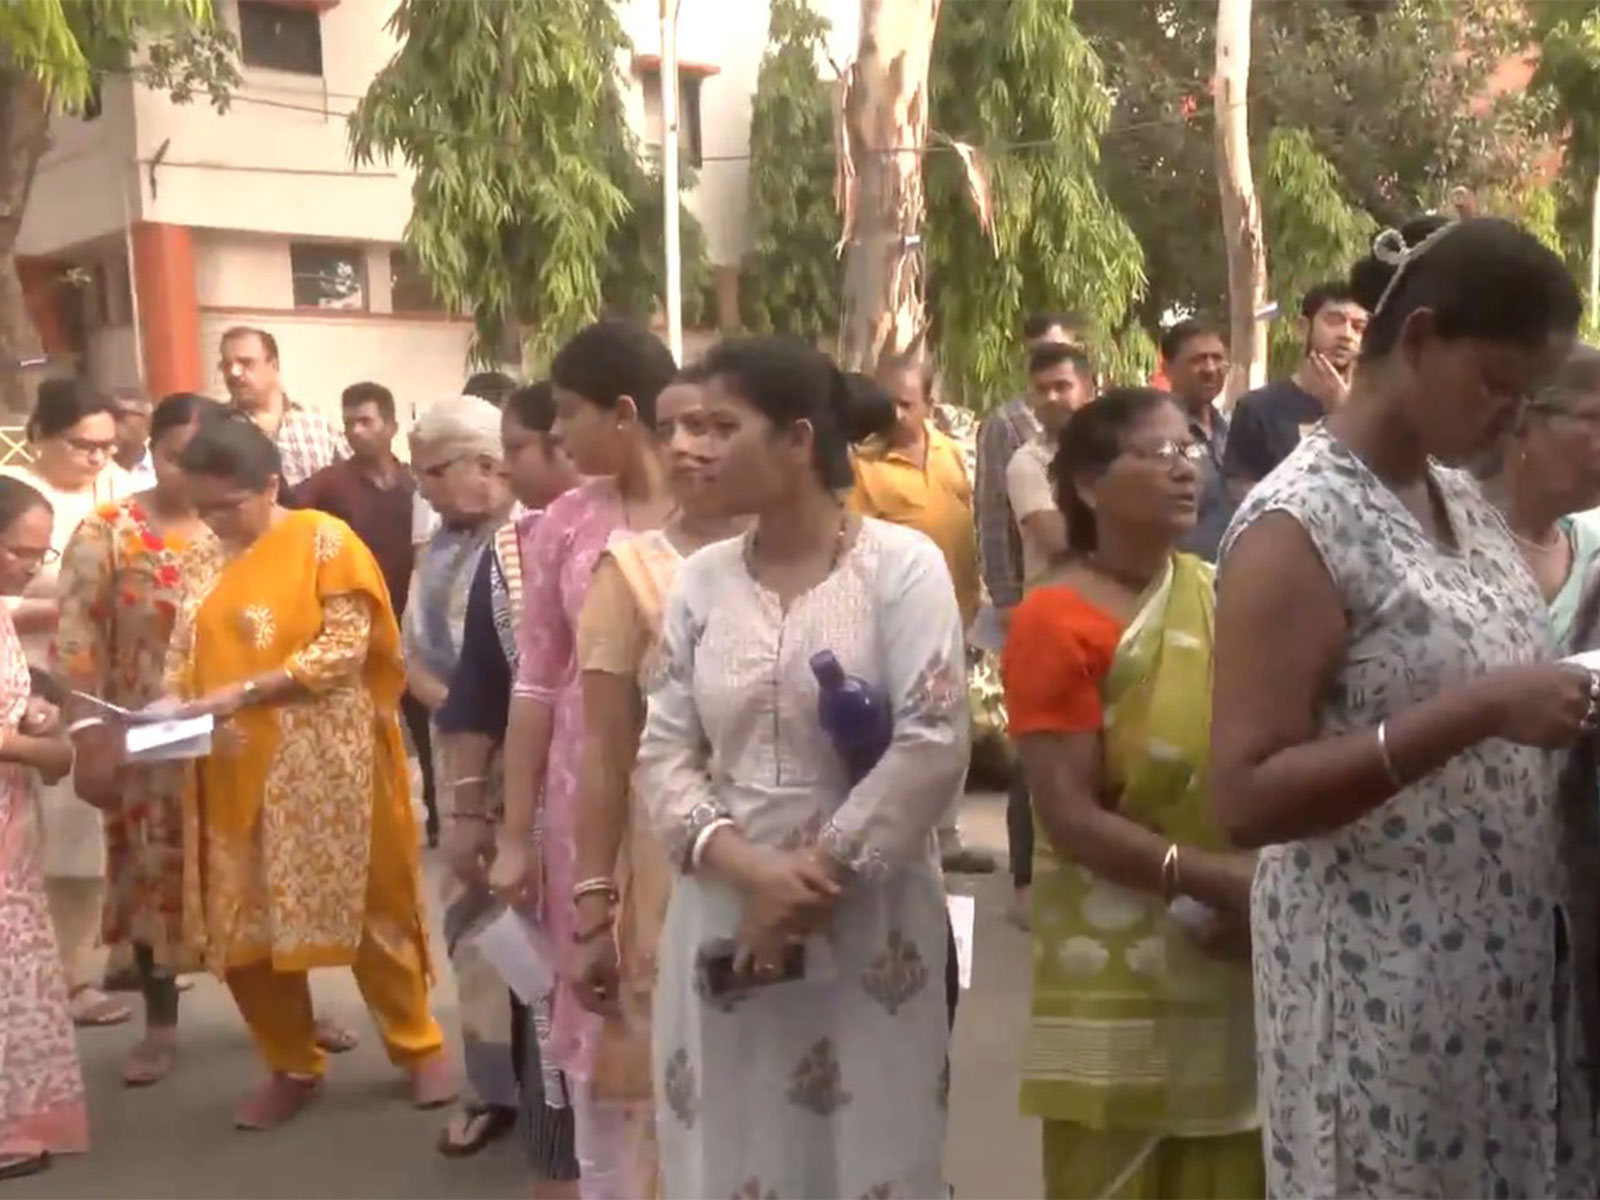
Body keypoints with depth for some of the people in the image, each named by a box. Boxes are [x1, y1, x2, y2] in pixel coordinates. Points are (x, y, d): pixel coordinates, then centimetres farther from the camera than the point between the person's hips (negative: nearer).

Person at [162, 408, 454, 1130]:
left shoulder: (325, 541, -7)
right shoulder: (201, 558, 9)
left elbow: (344, 648, -14)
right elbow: (184, 654, 12)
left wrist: (243, 693, -21)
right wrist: (176, 703, -11)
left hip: (325, 763, -5)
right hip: (234, 770, 5)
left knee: (367, 904, 4)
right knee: (241, 922, 8)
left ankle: (419, 1048, 22)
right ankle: (292, 1065, 25)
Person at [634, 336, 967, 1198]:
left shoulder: (901, 564, -6)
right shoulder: (700, 581, 6)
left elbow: (933, 746, -14)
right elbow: (663, 753, 2)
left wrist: (820, 873, -14)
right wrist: (747, 868, -13)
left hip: (867, 918, -3)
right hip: (726, 916, 4)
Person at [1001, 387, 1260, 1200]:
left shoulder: (1223, 595, 5)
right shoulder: (1056, 621, -12)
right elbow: (1070, 818, -16)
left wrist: (1266, 889, -9)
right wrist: (1218, 882, -22)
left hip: (1238, 955, 5)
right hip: (1124, 970, -5)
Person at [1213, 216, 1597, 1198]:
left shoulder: (1464, 499, 8)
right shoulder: (1298, 526, -16)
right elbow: (1247, 797, -21)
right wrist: (1478, 712, -25)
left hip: (1516, 959, 8)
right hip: (1380, 983, -7)